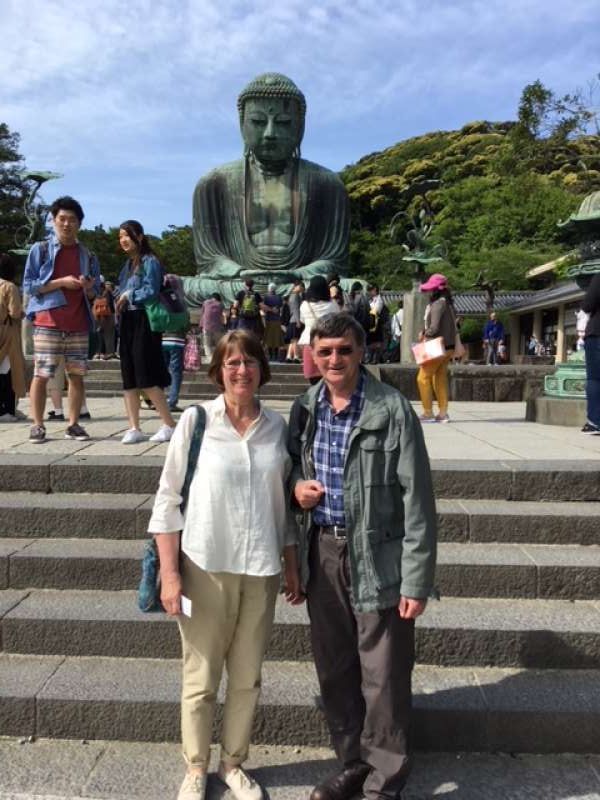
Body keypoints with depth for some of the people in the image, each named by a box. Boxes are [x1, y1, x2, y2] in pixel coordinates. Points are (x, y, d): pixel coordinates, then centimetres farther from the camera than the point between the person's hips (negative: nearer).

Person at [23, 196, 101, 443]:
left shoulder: (88, 256, 14)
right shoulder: (40, 250, 5)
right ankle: (38, 425, 4)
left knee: (76, 375, 2)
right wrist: (61, 282, -12)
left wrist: (88, 288, -8)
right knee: (41, 374, -4)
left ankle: (73, 424, 9)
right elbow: (28, 286, -1)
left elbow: (94, 295, 16)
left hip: (79, 325, 3)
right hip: (47, 322, -3)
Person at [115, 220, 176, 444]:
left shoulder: (149, 261, -5)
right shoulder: (128, 264, 18)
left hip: (143, 323, -8)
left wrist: (128, 296, -4)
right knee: (129, 378, 4)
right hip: (127, 323, 8)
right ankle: (134, 428, 8)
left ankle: (169, 425, 1)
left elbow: (151, 292, -14)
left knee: (147, 377, -9)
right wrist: (120, 303, 2)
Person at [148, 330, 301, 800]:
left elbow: (285, 503, 9)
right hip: (205, 567, -2)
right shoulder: (196, 420, -6)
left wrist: (292, 567, 9)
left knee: (247, 677, 14)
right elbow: (169, 498, -5)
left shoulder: (277, 427, 2)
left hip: (261, 570, 3)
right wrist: (169, 573, -8)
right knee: (201, 678, 11)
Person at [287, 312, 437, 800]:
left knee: (383, 679, 9)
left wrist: (417, 580, -14)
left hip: (377, 558, -5)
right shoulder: (305, 409, 2)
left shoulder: (393, 410, -13)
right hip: (321, 553, 5)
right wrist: (295, 485, -5)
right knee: (334, 672, 19)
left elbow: (416, 499, -13)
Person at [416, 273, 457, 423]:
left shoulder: (438, 304, -16)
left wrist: (424, 334, -1)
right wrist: (426, 333, 7)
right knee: (440, 378, 13)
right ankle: (443, 413, 16)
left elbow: (434, 327, -22)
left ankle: (428, 413, -1)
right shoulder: (448, 303, 11)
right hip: (447, 347, 9)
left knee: (423, 377, -2)